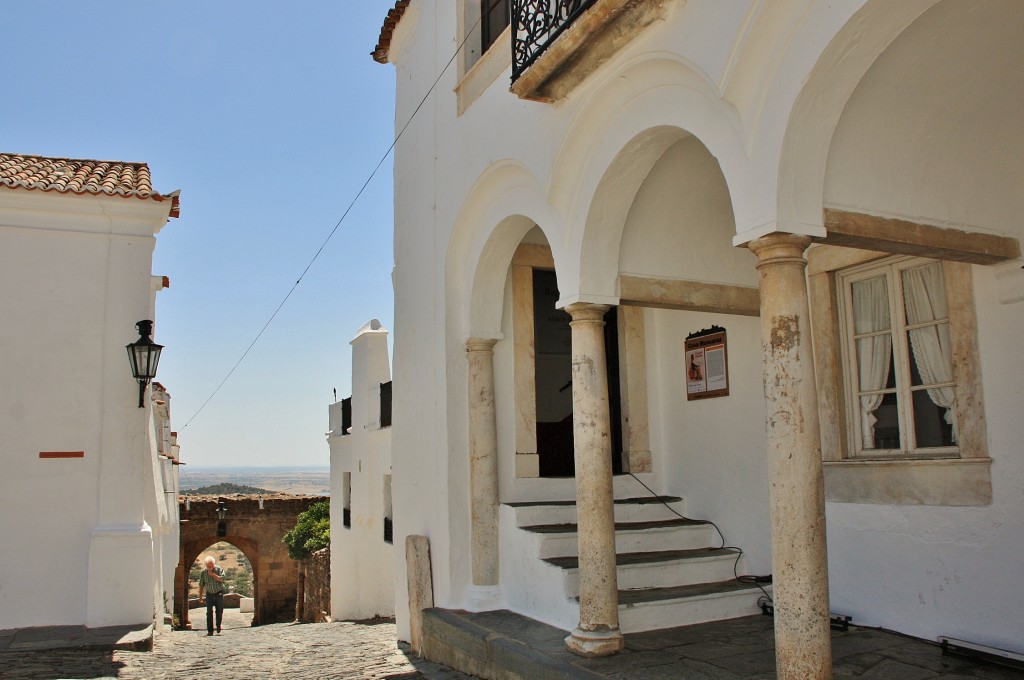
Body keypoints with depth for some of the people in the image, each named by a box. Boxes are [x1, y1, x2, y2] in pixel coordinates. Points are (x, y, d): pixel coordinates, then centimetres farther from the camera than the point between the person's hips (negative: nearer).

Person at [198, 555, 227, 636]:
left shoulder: (219, 569, -8)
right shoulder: (203, 572, -2)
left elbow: (222, 579, -22)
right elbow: (201, 585, 5)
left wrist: (213, 574, -23)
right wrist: (200, 597, 5)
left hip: (219, 594, -1)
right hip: (209, 595, 1)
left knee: (219, 612, 4)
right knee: (209, 613, -5)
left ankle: (218, 629, 23)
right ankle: (210, 630, -1)